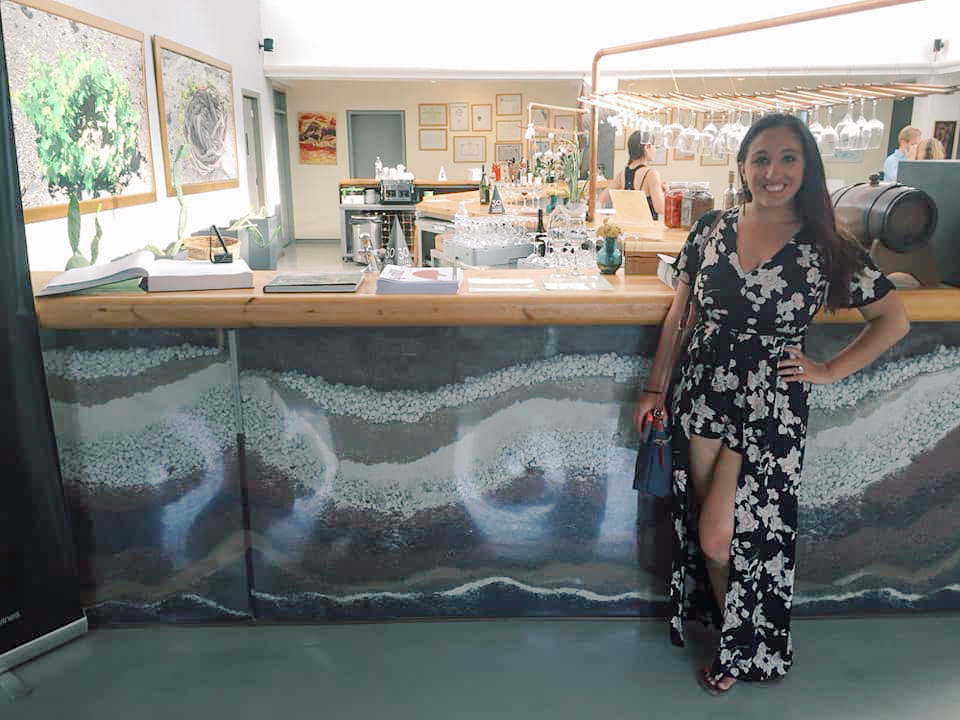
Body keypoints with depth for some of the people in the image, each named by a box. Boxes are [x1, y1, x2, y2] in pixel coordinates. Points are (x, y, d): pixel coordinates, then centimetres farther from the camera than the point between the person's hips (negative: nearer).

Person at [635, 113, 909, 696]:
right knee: (700, 528, 13)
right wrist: (655, 387, 7)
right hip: (702, 397, 4)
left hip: (771, 409, -3)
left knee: (720, 538, -2)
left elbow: (894, 320, 2)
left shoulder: (825, 248, -8)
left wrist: (829, 370, -4)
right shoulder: (712, 229, 0)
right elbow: (679, 313, 7)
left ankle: (740, 649, 28)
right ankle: (730, 628, 40)